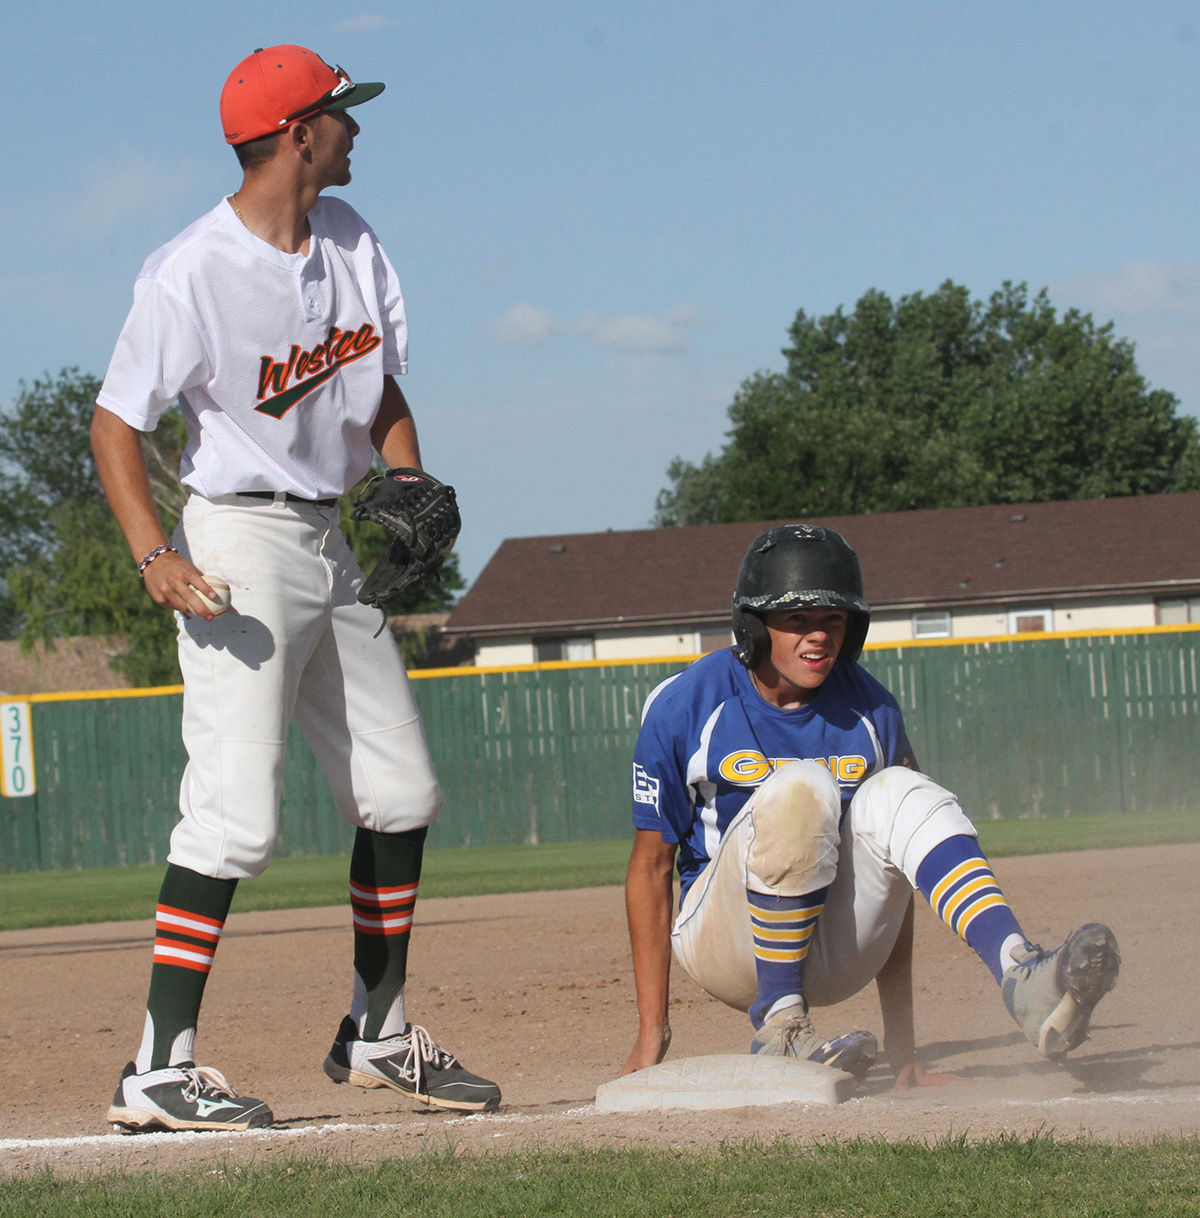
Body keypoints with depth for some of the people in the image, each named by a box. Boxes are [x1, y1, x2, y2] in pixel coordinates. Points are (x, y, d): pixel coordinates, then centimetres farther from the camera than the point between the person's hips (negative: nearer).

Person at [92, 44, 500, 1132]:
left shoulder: (350, 242, 6)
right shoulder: (191, 276, -18)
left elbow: (382, 389, 15)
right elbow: (116, 421, -15)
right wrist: (154, 556, -27)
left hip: (332, 543, 8)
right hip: (240, 541, -8)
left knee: (402, 790, 13)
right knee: (234, 815, -16)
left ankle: (377, 1035, 26)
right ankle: (161, 1071, -12)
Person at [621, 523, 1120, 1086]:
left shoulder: (871, 712, 2)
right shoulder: (685, 706, -7)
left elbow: (889, 881, 6)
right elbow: (651, 865, -3)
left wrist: (900, 1039, 1)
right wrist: (652, 1030, -6)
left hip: (835, 957, 3)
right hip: (727, 946, -3)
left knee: (899, 793, -23)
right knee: (799, 786, -29)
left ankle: (1021, 976, -43)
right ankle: (780, 1025, -24)